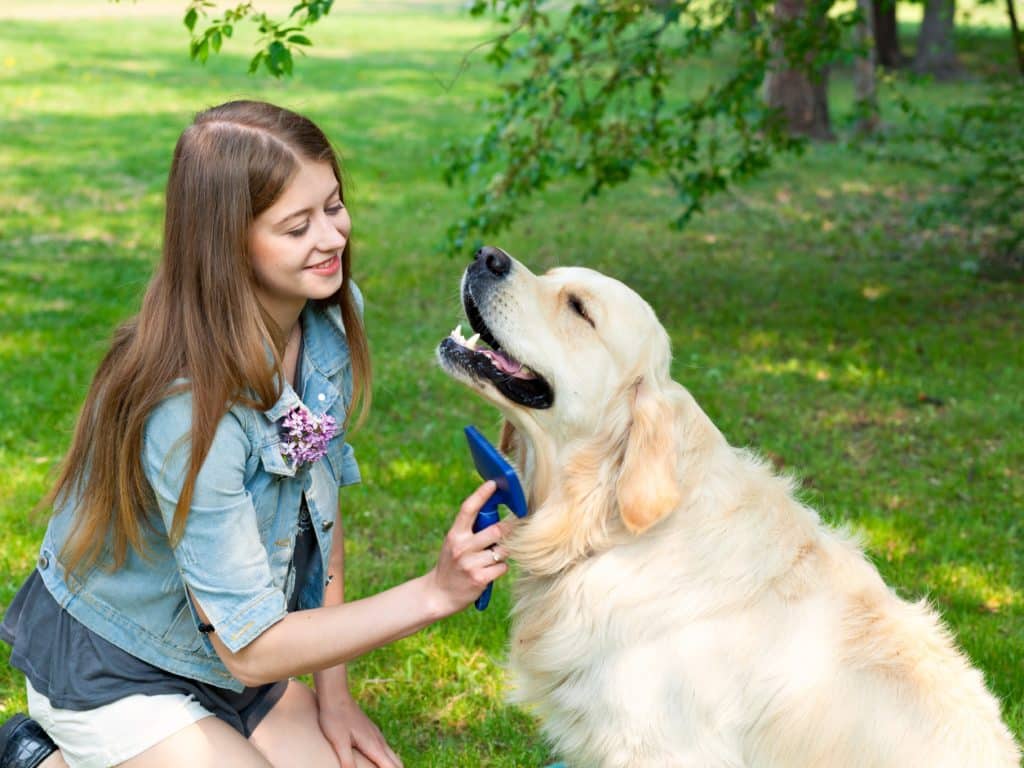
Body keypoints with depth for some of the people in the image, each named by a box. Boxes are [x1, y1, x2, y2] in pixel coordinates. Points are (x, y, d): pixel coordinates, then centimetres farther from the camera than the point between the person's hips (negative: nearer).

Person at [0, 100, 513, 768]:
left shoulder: (332, 319, -10)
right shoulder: (188, 411, -33)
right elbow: (250, 649, -28)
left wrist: (332, 690, 1)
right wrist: (435, 593, -35)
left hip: (232, 659, 7)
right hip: (112, 678, -7)